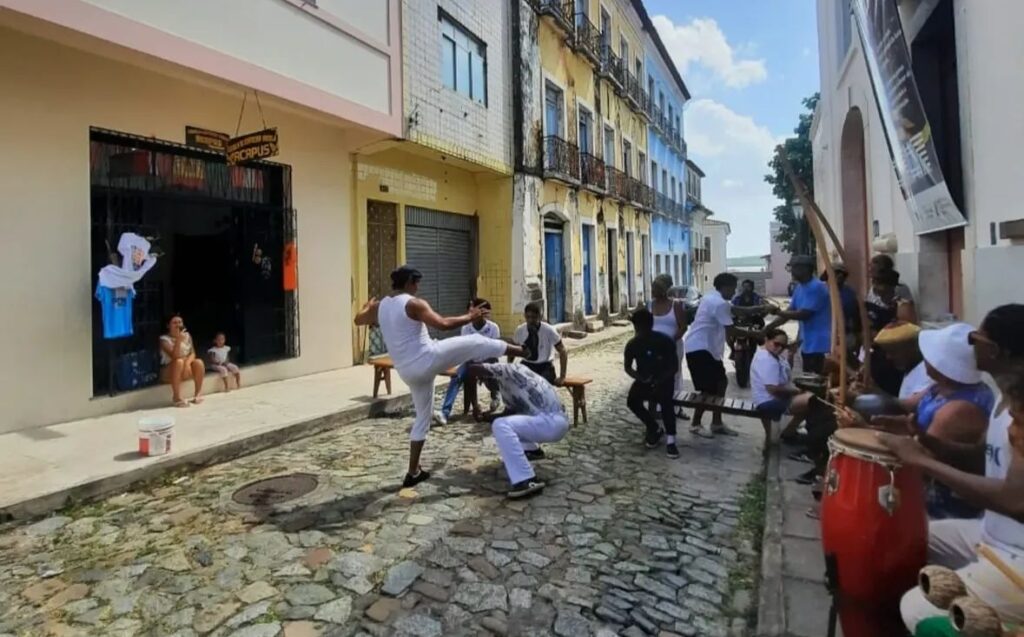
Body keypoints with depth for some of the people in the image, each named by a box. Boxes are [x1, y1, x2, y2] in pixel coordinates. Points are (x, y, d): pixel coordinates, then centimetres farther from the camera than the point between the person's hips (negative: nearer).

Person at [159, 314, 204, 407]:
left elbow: (192, 353, -3)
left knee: (198, 363, -25)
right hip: (169, 373, -4)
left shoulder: (187, 335, 4)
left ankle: (198, 394, -14)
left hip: (185, 371, 4)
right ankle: (176, 397, -30)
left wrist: (187, 362, -25)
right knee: (179, 362, -35)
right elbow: (174, 356, -26)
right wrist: (178, 340, -37)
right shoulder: (164, 339, -12)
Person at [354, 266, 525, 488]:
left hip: (408, 372, 7)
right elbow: (443, 324, -22)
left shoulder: (379, 307, 10)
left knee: (422, 417, 20)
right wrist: (470, 317, -9)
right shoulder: (414, 304, -11)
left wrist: (367, 306, 50)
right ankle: (522, 350, 14)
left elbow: (359, 320, 29)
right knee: (476, 342, 5)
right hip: (429, 359, -7)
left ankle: (413, 472, 22)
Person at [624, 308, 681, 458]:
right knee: (632, 401, -18)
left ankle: (670, 439, -20)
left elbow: (674, 367, -13)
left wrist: (659, 381, -28)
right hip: (643, 380, 4)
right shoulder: (632, 344, -9)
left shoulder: (665, 341, -17)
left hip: (664, 380, -3)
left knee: (665, 401, -31)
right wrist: (641, 378, -21)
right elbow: (627, 367, -2)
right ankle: (654, 429, 5)